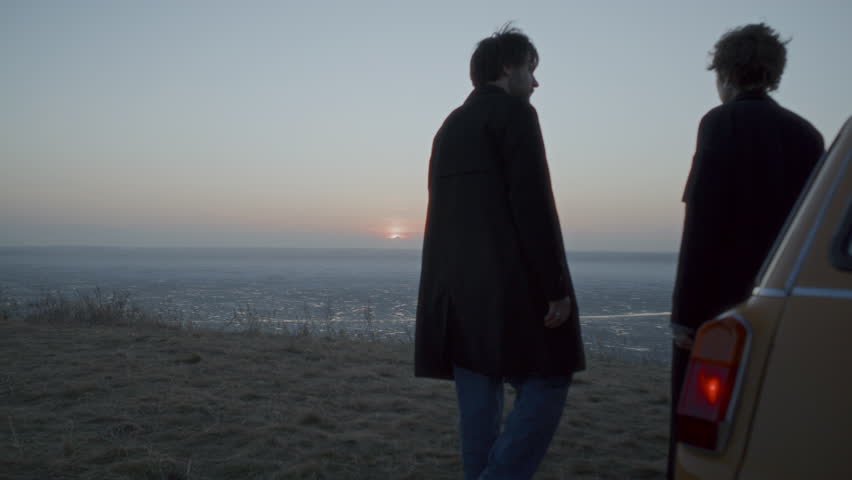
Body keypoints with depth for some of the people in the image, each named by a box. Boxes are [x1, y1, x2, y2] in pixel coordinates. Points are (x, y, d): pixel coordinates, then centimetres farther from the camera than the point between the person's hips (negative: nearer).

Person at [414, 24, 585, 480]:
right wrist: (557, 287, -13)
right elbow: (533, 205, -14)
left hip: (457, 285, 8)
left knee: (478, 400, 8)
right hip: (509, 282, -8)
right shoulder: (514, 112, -4)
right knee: (546, 384, -1)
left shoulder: (449, 126, 21)